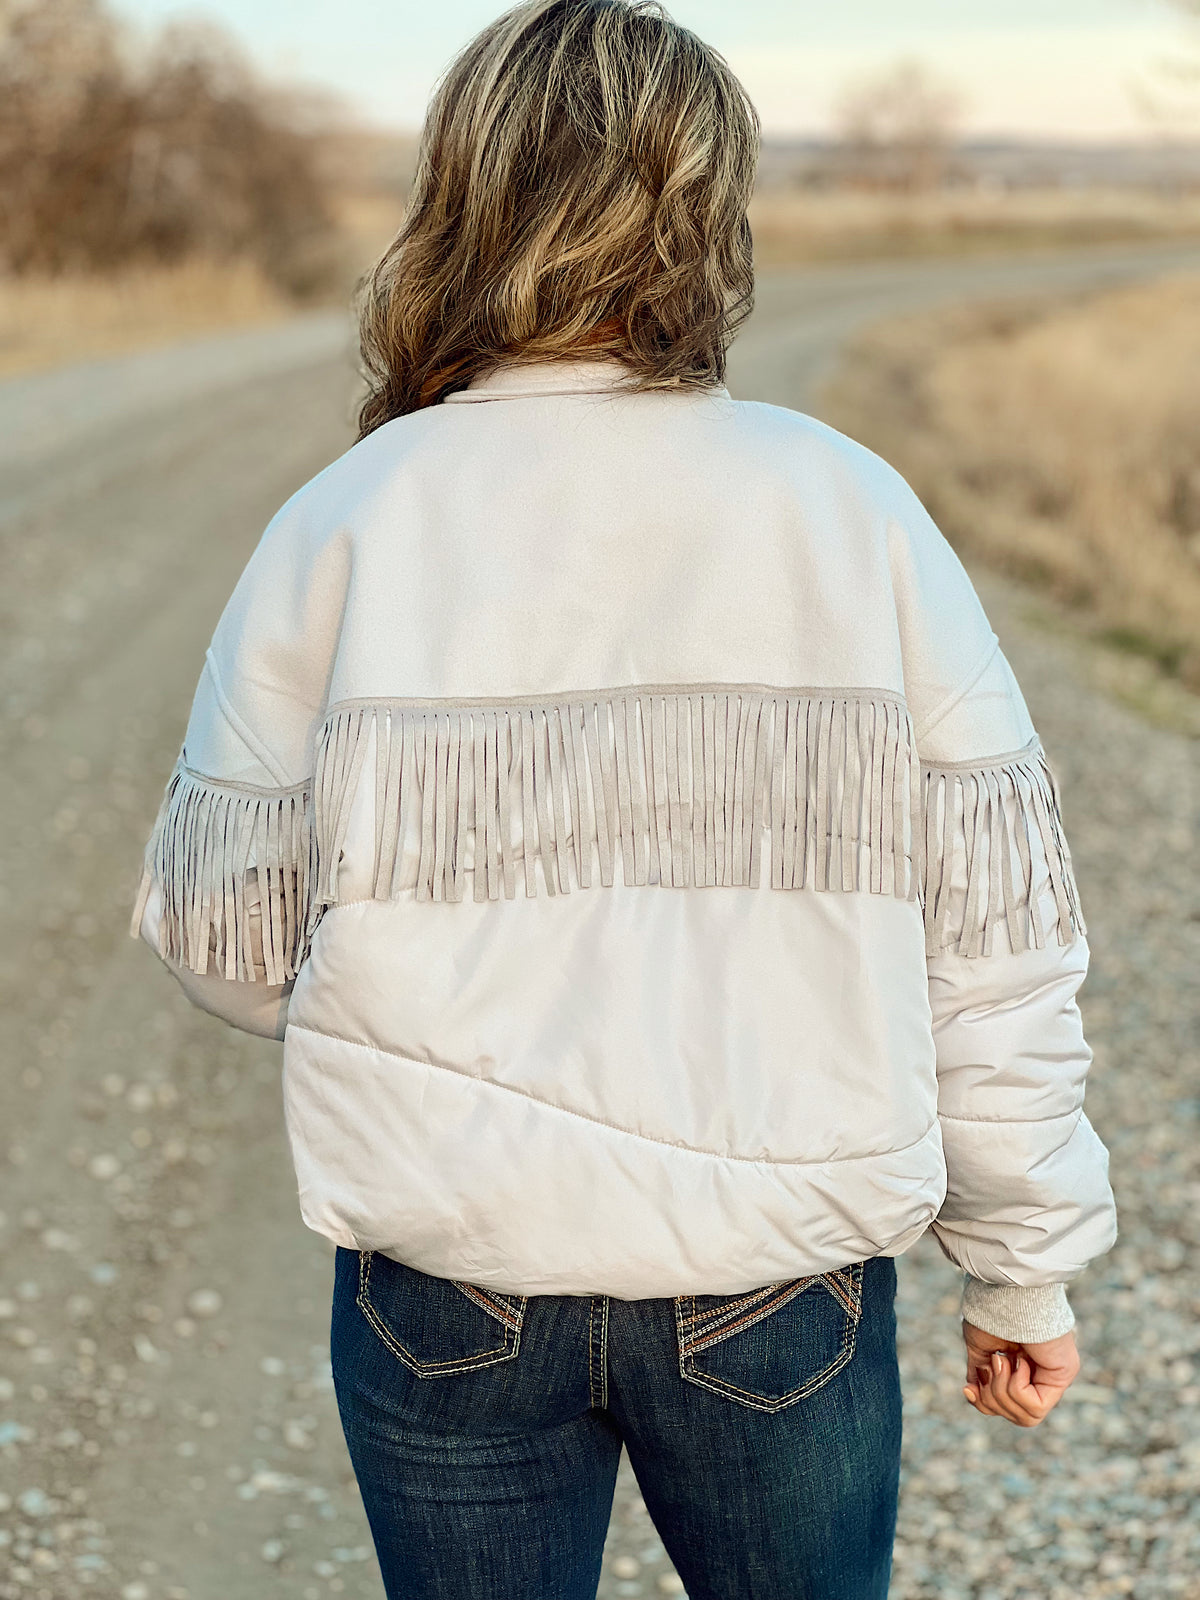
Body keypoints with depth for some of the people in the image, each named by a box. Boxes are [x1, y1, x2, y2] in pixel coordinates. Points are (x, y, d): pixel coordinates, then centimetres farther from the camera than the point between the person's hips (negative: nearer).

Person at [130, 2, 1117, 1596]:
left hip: (447, 1288, 0)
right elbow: (993, 936, -4)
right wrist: (1024, 1268, 7)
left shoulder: (346, 528, -8)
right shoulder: (854, 514, -7)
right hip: (786, 1282, 0)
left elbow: (226, 928, -1)